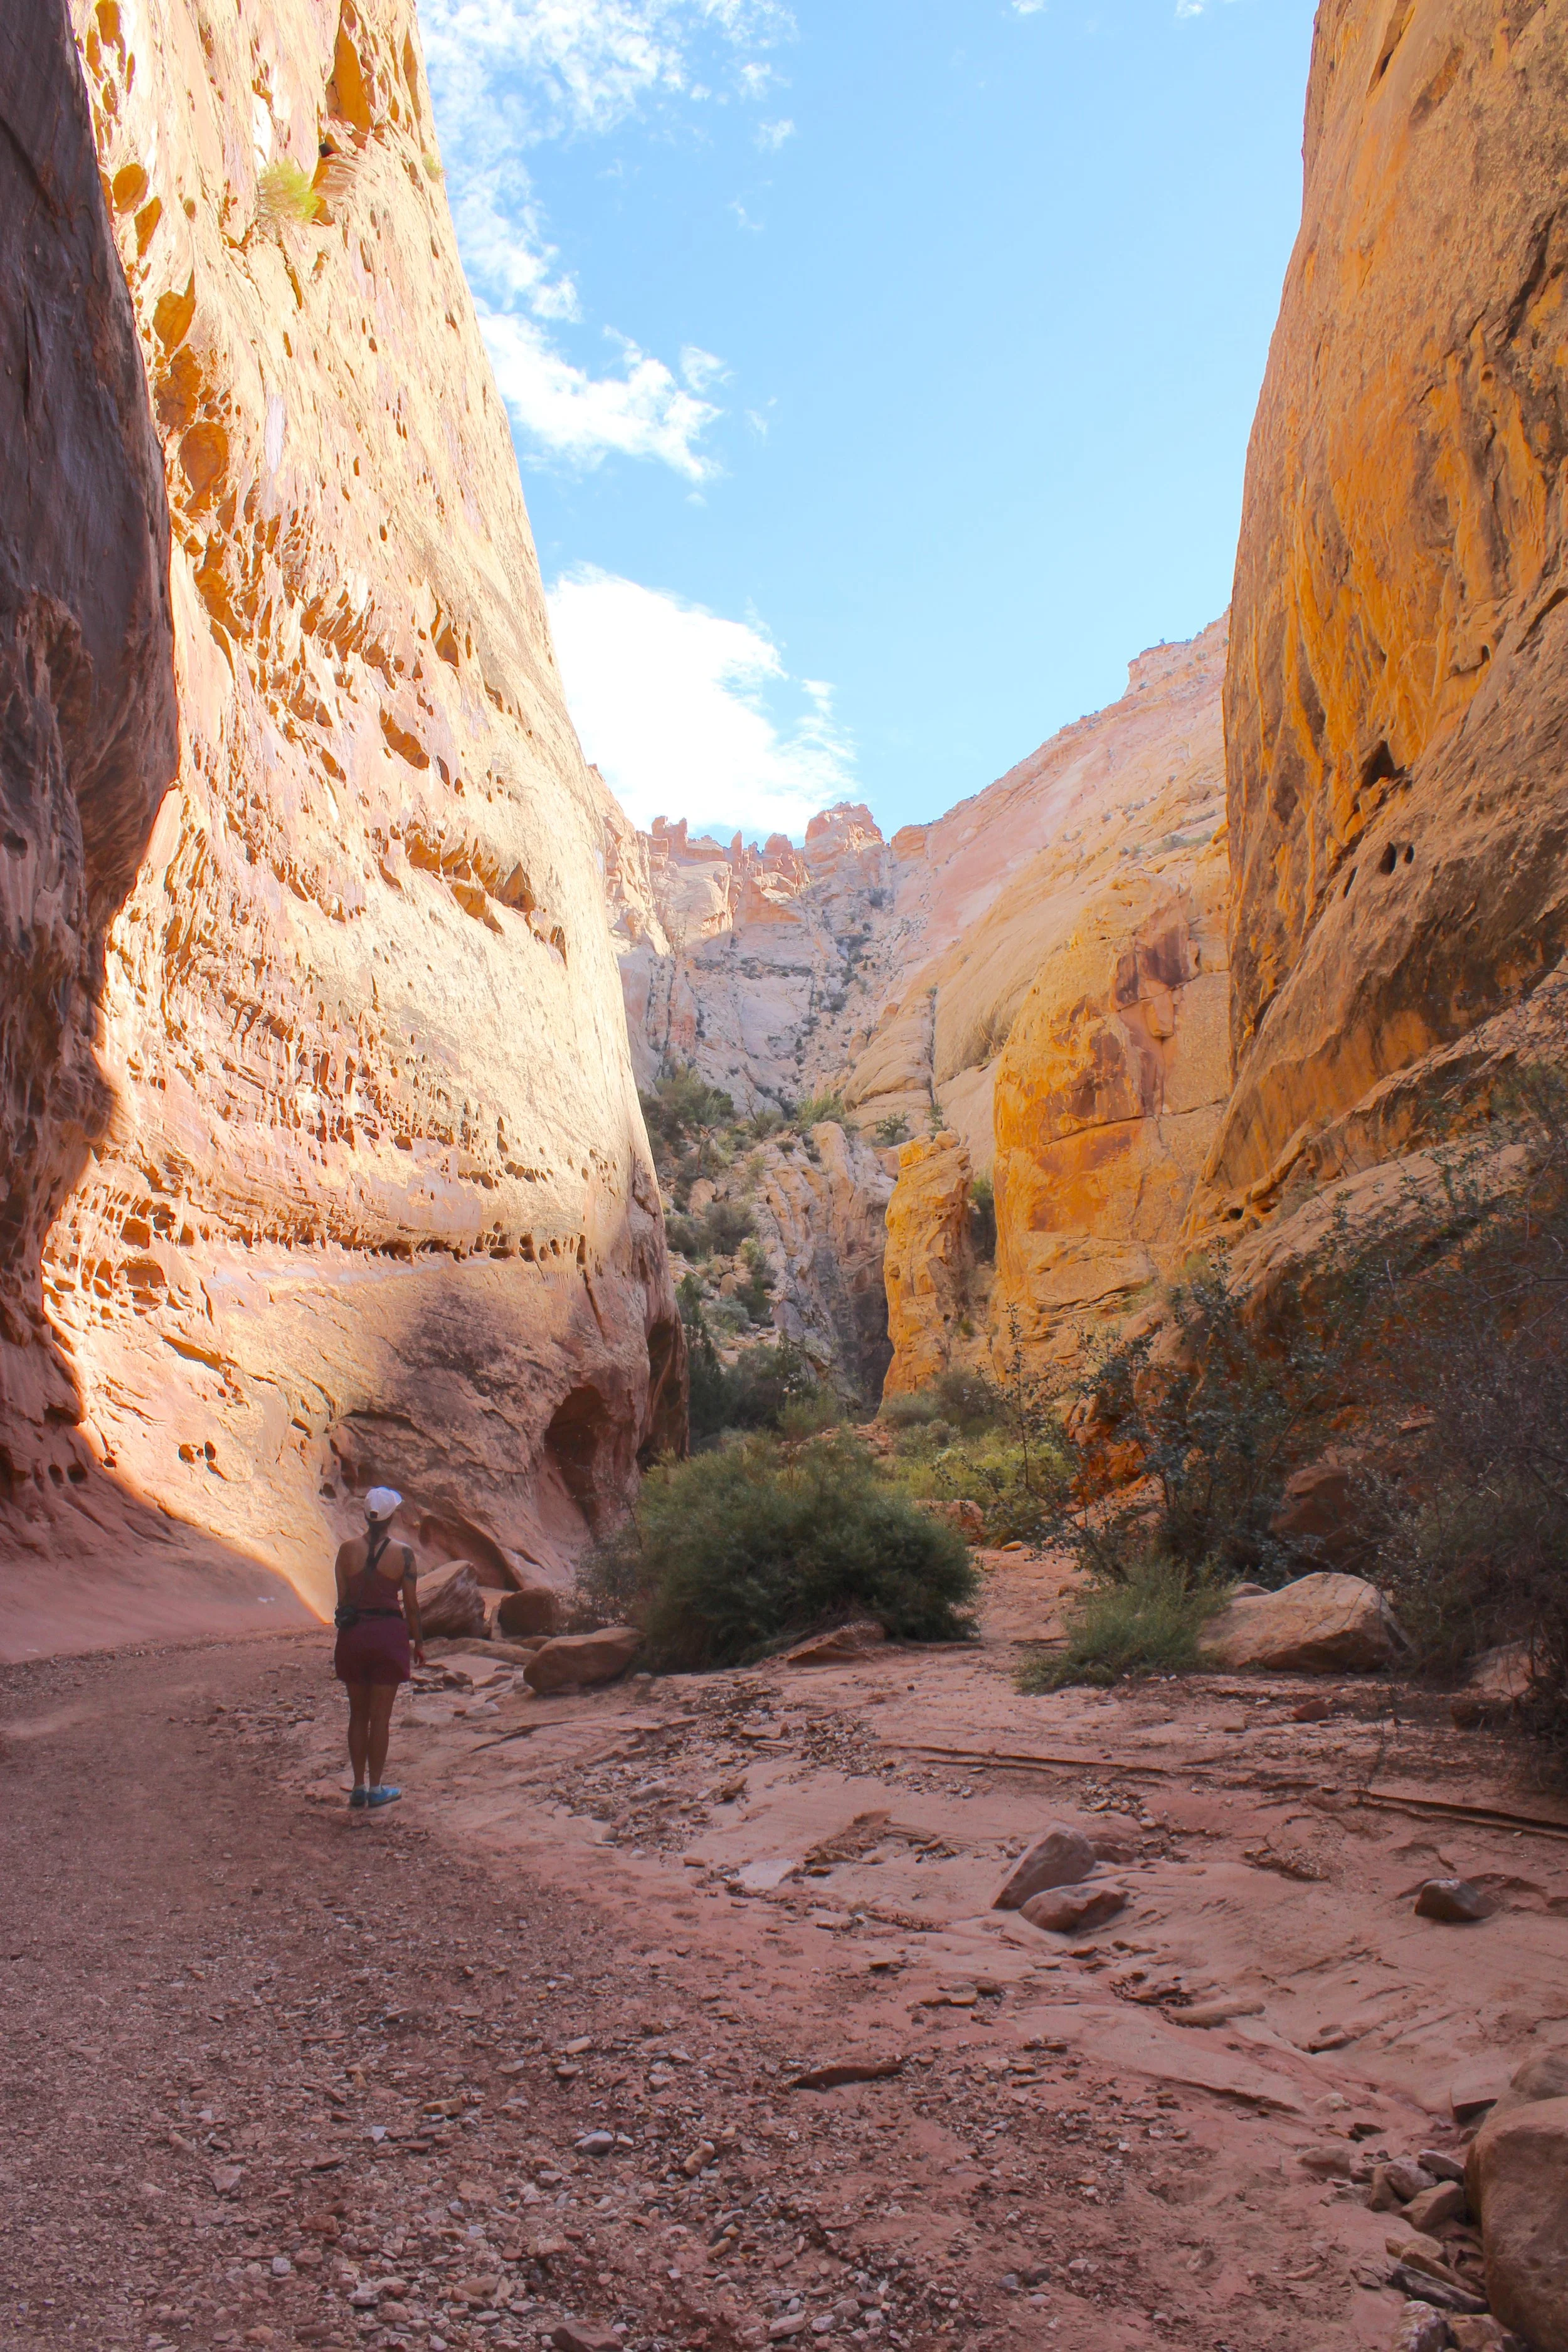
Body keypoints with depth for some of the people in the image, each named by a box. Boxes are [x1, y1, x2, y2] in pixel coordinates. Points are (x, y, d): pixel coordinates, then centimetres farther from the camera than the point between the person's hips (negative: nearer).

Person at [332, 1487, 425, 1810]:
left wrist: (346, 1627, 15)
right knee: (380, 1716, 7)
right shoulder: (402, 1553, -7)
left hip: (352, 1632, 2)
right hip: (389, 1632, -2)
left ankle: (359, 1788, 18)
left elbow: (341, 1598, 2)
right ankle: (376, 1789, 12)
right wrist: (418, 1642, 8)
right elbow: (411, 1603, -4)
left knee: (358, 1714, 14)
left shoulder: (348, 1549, -2)